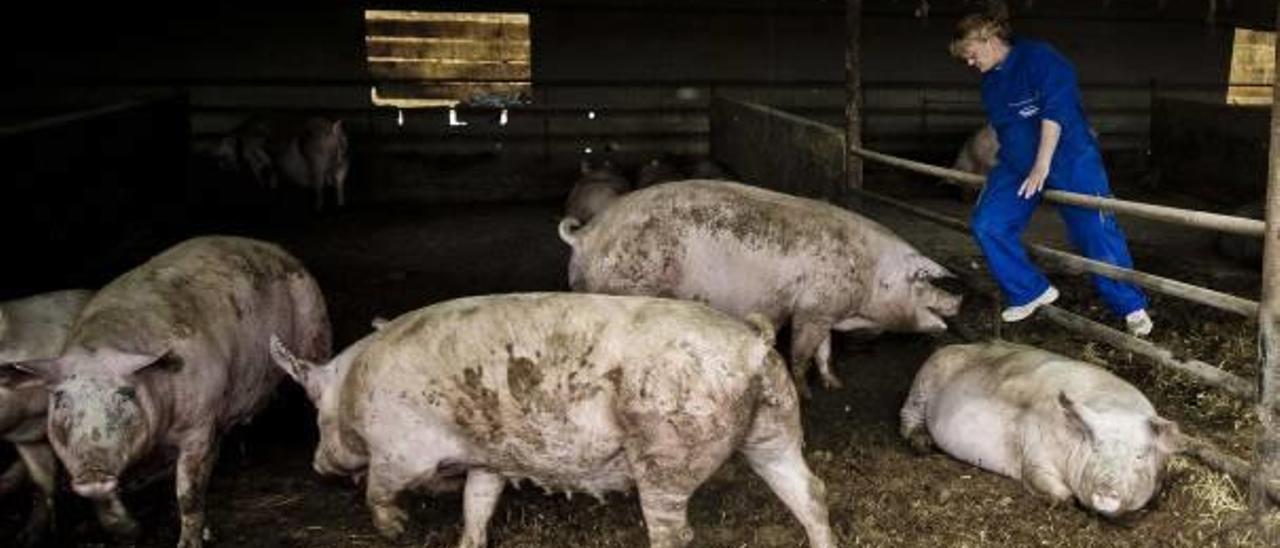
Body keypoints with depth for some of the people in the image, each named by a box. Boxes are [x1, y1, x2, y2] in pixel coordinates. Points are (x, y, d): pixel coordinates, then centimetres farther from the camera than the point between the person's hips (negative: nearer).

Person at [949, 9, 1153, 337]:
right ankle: (1031, 293, 7)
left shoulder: (1037, 57, -16)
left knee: (1096, 231, -8)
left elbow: (1056, 112, -23)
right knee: (987, 224, -8)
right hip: (1017, 163, 7)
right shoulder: (990, 82, 9)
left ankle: (1132, 307, 7)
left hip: (1068, 158, -7)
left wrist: (1042, 166, -26)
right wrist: (996, 175, 23)